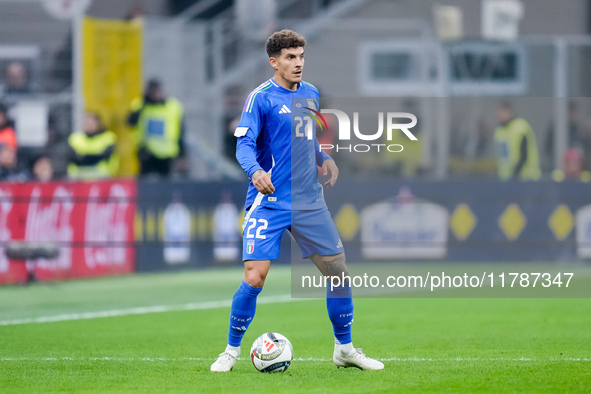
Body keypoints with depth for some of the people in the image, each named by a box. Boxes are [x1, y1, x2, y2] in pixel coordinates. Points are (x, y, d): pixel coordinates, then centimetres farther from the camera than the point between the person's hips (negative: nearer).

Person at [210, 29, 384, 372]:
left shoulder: (311, 94, 11)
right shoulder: (261, 98, -8)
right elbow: (244, 144, -16)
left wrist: (324, 159, 8)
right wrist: (255, 171, -35)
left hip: (309, 200, 6)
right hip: (269, 202, -6)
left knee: (338, 270, 5)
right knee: (255, 277, -15)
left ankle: (345, 348, 21)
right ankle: (232, 351, 3)